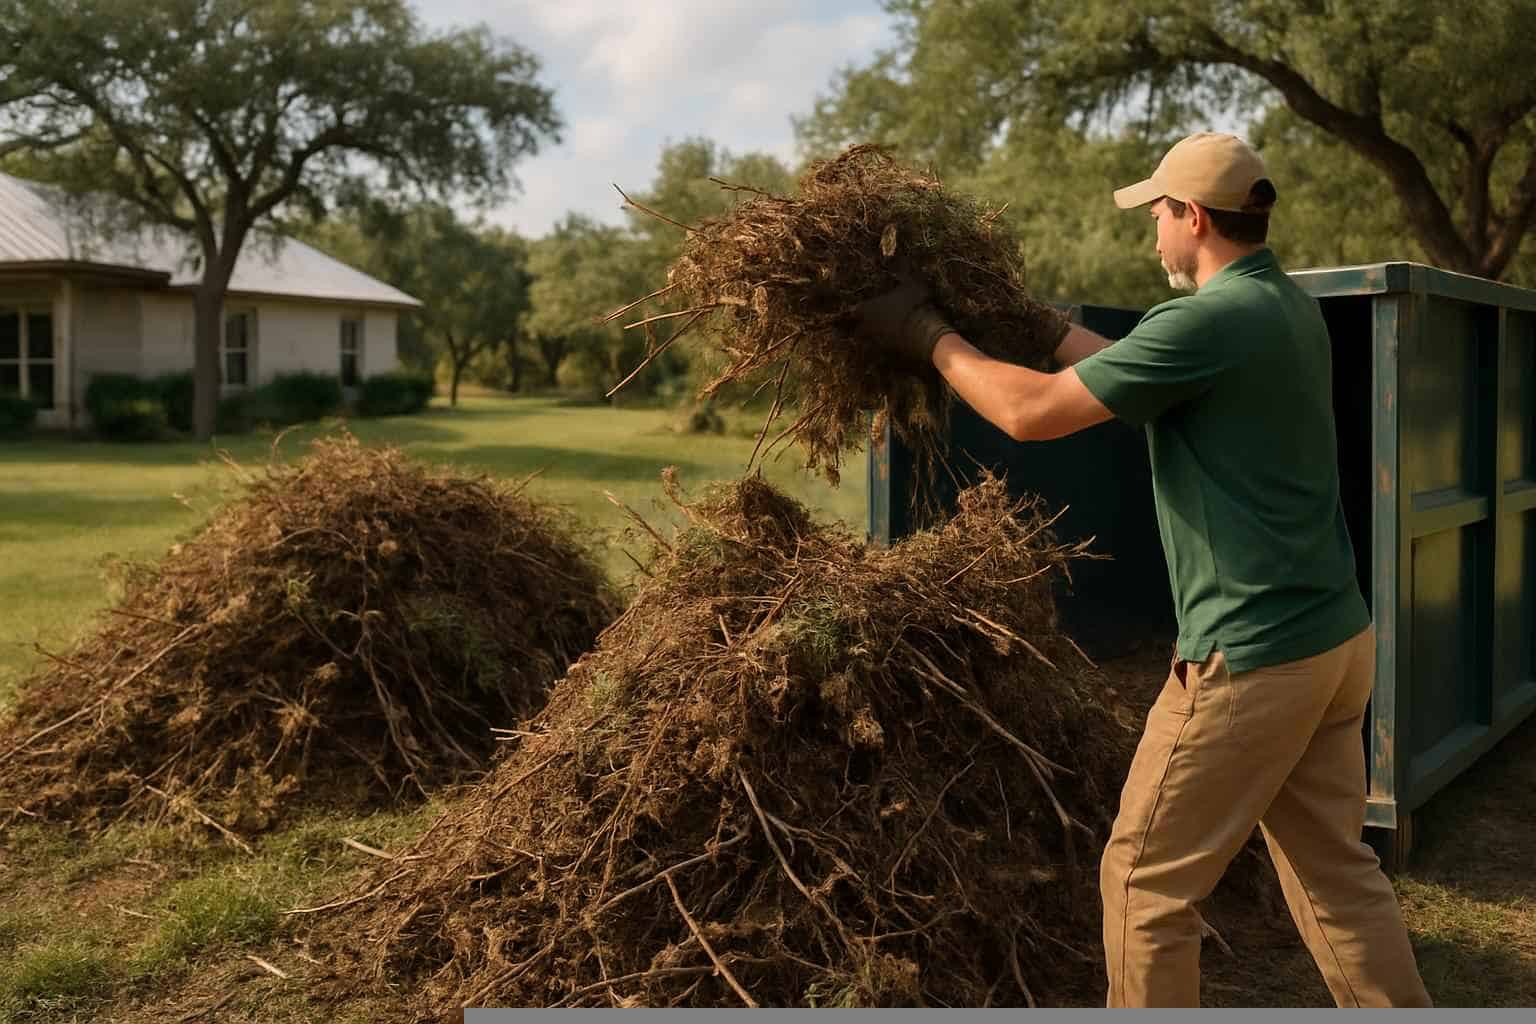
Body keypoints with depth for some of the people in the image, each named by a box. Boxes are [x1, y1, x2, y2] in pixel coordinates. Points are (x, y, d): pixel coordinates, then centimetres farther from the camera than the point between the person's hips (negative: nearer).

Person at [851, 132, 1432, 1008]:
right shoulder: (1291, 306, 10)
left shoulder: (1214, 320, -18)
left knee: (1146, 879, 5)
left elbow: (1034, 412, -17)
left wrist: (928, 335, -4)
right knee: (1337, 870, 17)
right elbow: (1143, 374, 22)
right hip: (1337, 637, 9)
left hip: (1251, 656, -9)